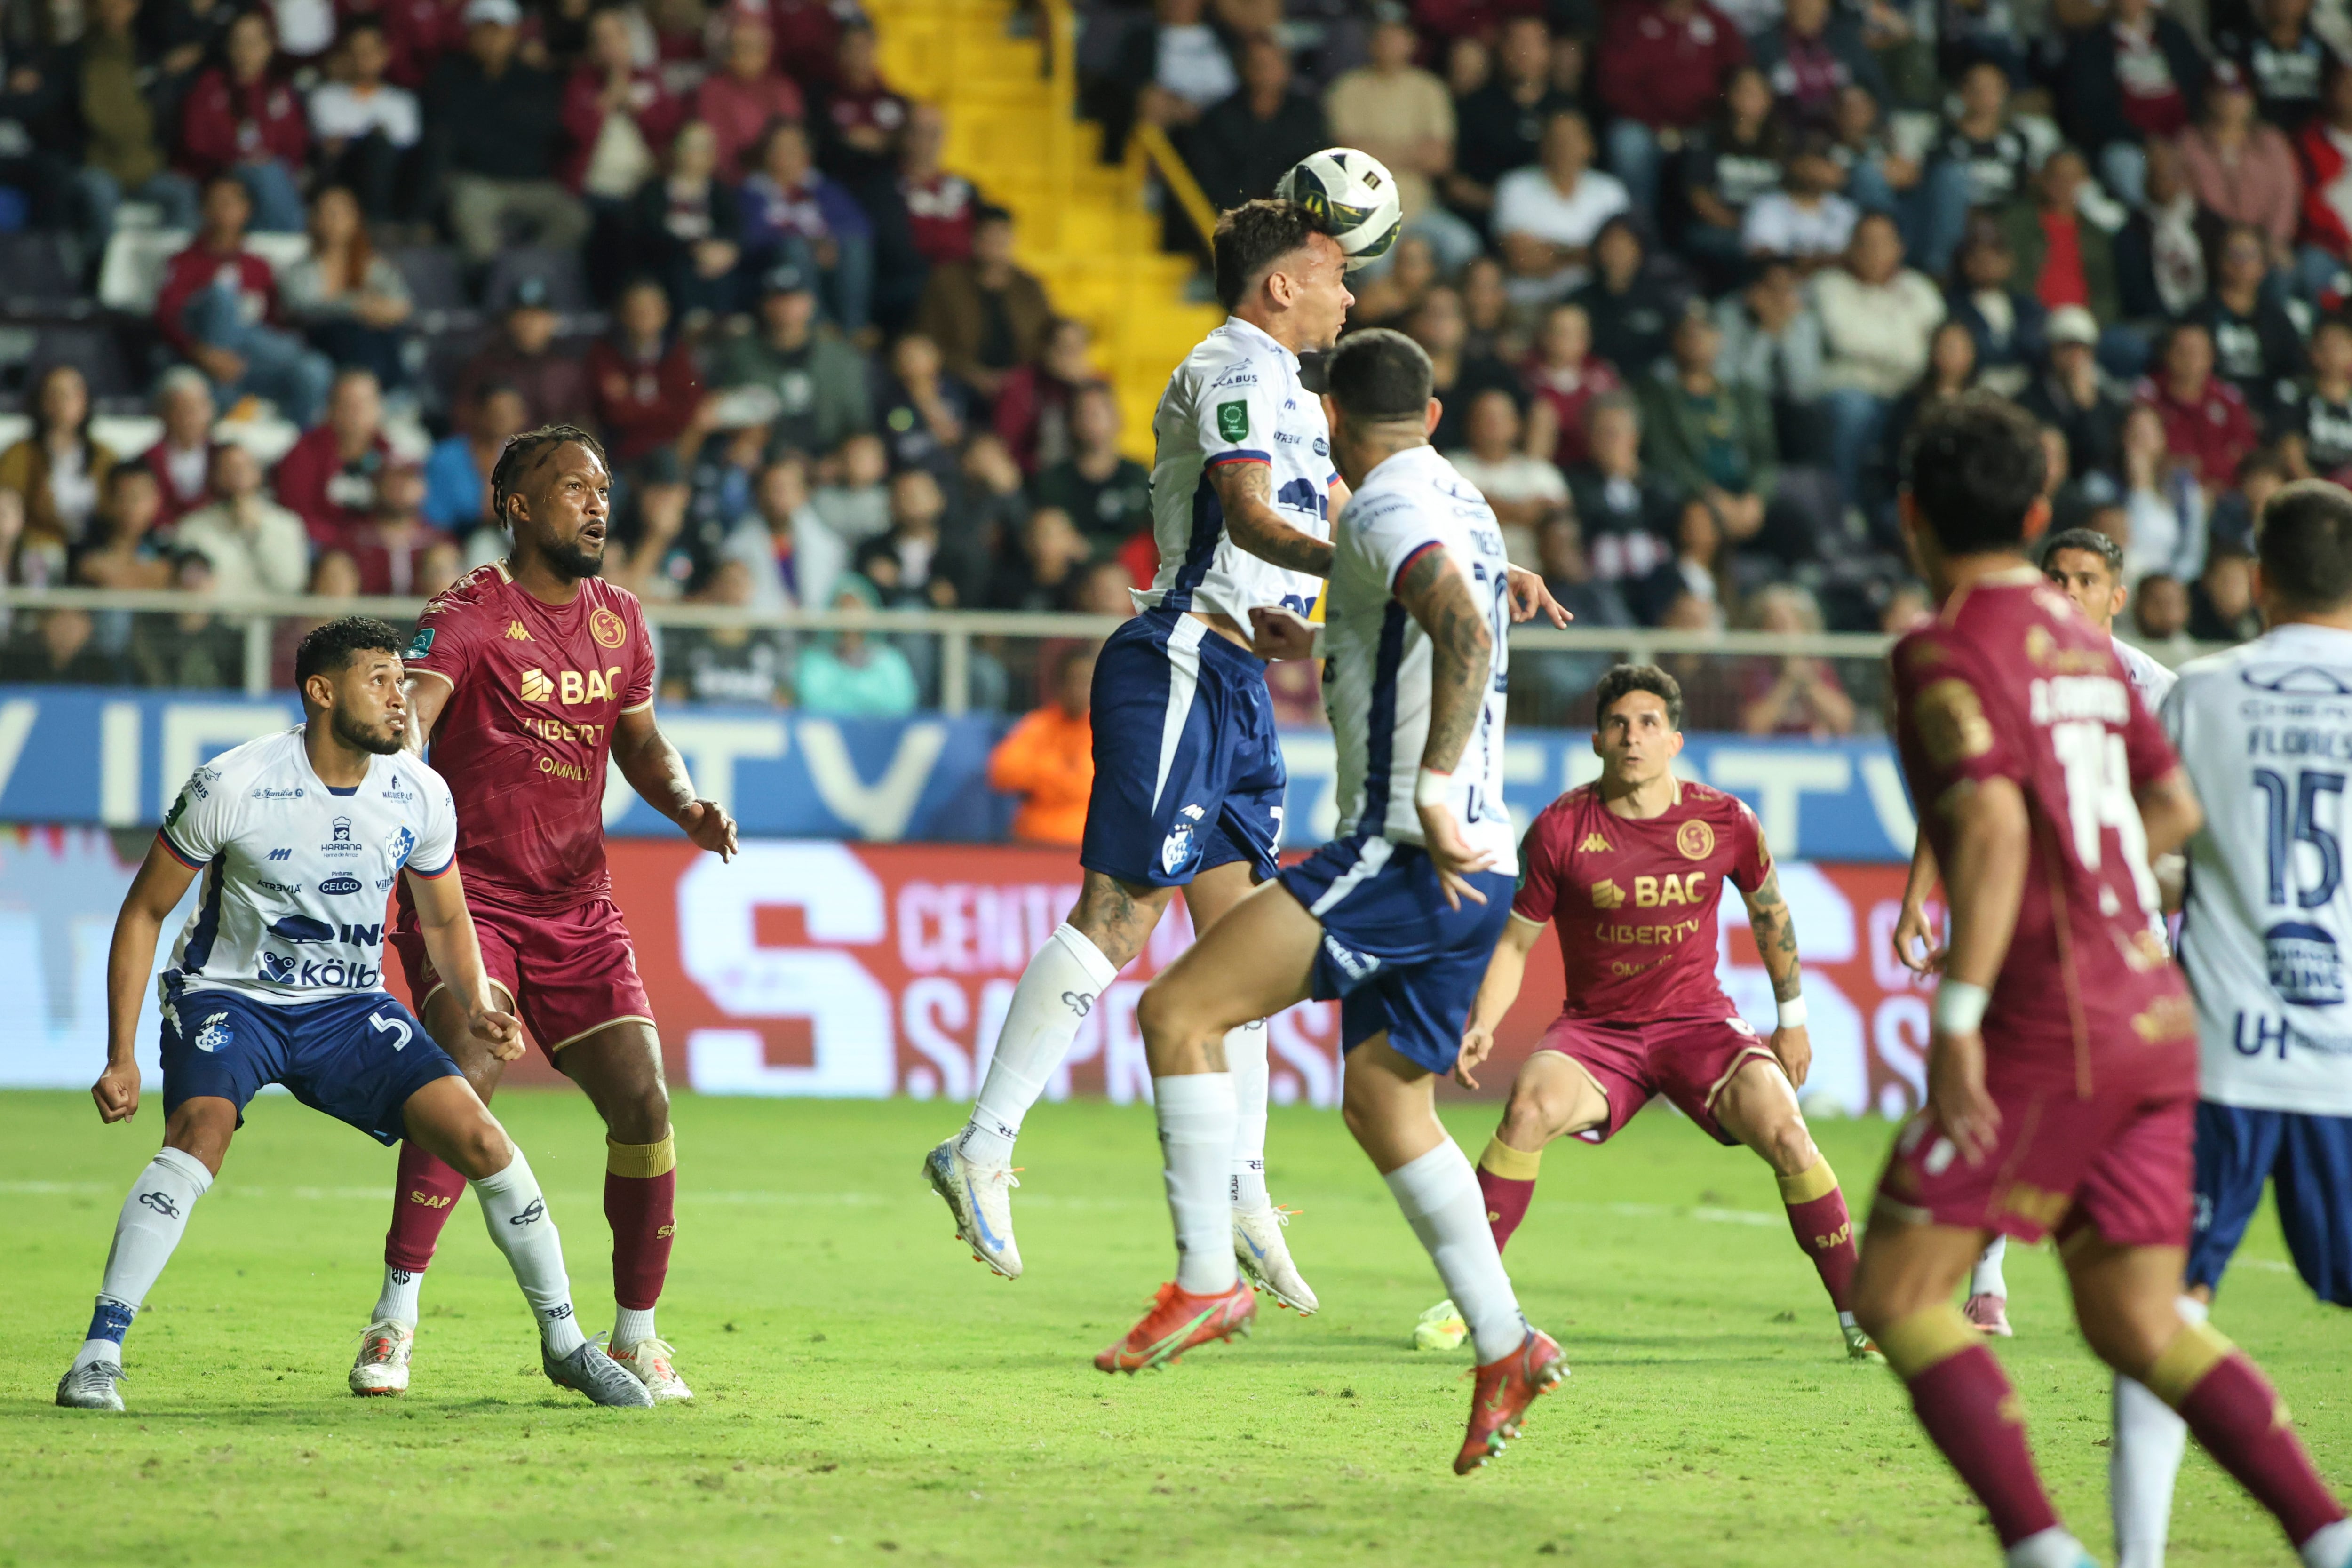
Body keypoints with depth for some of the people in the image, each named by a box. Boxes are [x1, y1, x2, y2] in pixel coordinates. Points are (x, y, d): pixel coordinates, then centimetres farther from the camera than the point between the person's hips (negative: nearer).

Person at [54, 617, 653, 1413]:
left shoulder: (420, 796, -6)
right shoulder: (230, 786, -19)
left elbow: (445, 920, 11)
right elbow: (144, 913, -8)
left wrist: (477, 1007, -9)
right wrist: (121, 1057, -14)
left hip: (349, 1007, 4)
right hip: (228, 997, -3)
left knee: (479, 1137, -12)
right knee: (201, 1129, -33)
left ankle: (566, 1345, 5)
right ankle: (98, 1354, -28)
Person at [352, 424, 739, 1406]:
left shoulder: (619, 622, 10)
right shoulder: (470, 614, -11)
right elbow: (410, 708, -28)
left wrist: (687, 807, 5)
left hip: (577, 909, 6)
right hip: (467, 897, -6)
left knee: (643, 1104, -3)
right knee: (468, 1074, -27)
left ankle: (636, 1339, 14)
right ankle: (396, 1318, -18)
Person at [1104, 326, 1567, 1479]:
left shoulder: (1387, 511, -10)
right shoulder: (1458, 506, 19)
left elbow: (1467, 631, -29)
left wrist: (1434, 790, -30)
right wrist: (1315, 645, 43)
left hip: (1408, 858, -10)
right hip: (1471, 868, 10)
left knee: (1178, 1010, -11)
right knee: (1381, 1102, 18)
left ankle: (1207, 1279, -12)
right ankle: (1504, 1350, 14)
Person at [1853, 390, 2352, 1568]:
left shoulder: (1945, 652, -9)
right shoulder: (2081, 639, 16)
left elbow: (1995, 823, -23)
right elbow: (2173, 808, 24)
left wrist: (1957, 1020, -25)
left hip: (2054, 1031, -8)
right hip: (2154, 1016, 8)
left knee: (1896, 1294, -1)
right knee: (2138, 1328, 12)